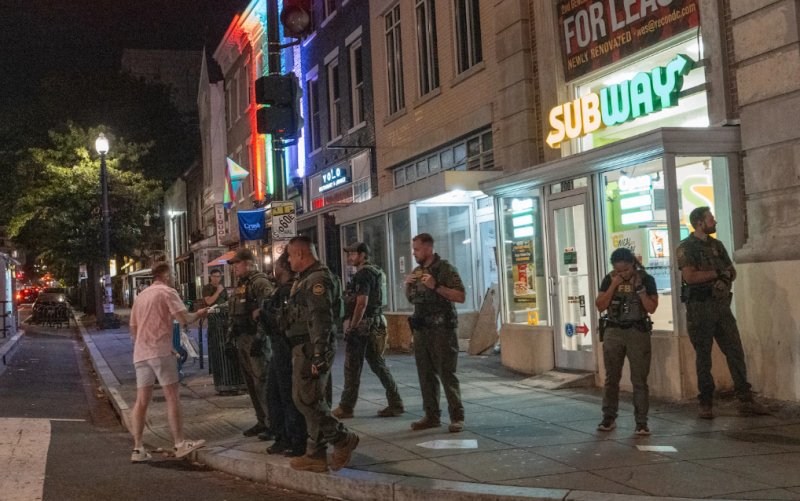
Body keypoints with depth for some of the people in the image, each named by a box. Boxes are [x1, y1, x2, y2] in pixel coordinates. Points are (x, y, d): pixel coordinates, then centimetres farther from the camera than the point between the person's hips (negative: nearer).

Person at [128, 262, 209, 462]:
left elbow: (133, 330, 22)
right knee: (172, 397, -2)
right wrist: (199, 314, 4)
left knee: (142, 401, 6)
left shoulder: (141, 295, 19)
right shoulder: (167, 292, -3)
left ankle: (138, 448, 4)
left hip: (140, 353, 7)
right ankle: (180, 444, -2)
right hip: (160, 351, -7)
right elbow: (184, 318, -14)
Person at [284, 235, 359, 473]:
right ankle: (316, 455, 17)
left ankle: (343, 439, 2)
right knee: (312, 401, 11)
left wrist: (319, 355, -26)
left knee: (306, 400, -9)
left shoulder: (317, 280, -15)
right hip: (303, 348, 10)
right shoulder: (305, 278, 18)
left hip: (312, 349, -10)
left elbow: (321, 320, -22)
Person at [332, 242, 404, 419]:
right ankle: (395, 403, 10)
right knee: (378, 364, 11)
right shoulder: (377, 272, 16)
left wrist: (351, 327, -18)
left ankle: (346, 407, 6)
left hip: (362, 325, -10)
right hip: (375, 325, 10)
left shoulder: (363, 274, -14)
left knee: (352, 368, -1)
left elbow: (361, 304, -21)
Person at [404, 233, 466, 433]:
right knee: (426, 374, 8)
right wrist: (407, 285, 3)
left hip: (442, 329, -7)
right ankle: (431, 416, 16)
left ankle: (457, 417, 0)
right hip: (421, 328, 7)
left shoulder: (445, 269, -7)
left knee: (447, 373, -6)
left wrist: (436, 286, -21)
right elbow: (411, 300, 23)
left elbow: (461, 296, -14)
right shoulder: (417, 271, 14)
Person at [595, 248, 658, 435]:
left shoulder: (646, 280, -1)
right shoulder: (609, 280, 4)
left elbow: (652, 308, -6)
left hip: (638, 332, -2)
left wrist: (639, 288, -15)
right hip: (613, 331, 2)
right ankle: (609, 418, 15)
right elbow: (600, 306, -2)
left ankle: (641, 422, 1)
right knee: (611, 377, 6)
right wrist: (613, 285, -11)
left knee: (639, 379, -3)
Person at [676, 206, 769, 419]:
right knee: (703, 357, 0)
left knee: (736, 352, 2)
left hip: (721, 305, 6)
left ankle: (745, 400, 6)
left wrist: (726, 277, -8)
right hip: (699, 307, -5)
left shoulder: (717, 245, 15)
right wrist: (718, 273, -10)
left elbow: (732, 271, 16)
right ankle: (706, 404, 7)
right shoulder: (686, 248, -5)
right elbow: (690, 276, -17)